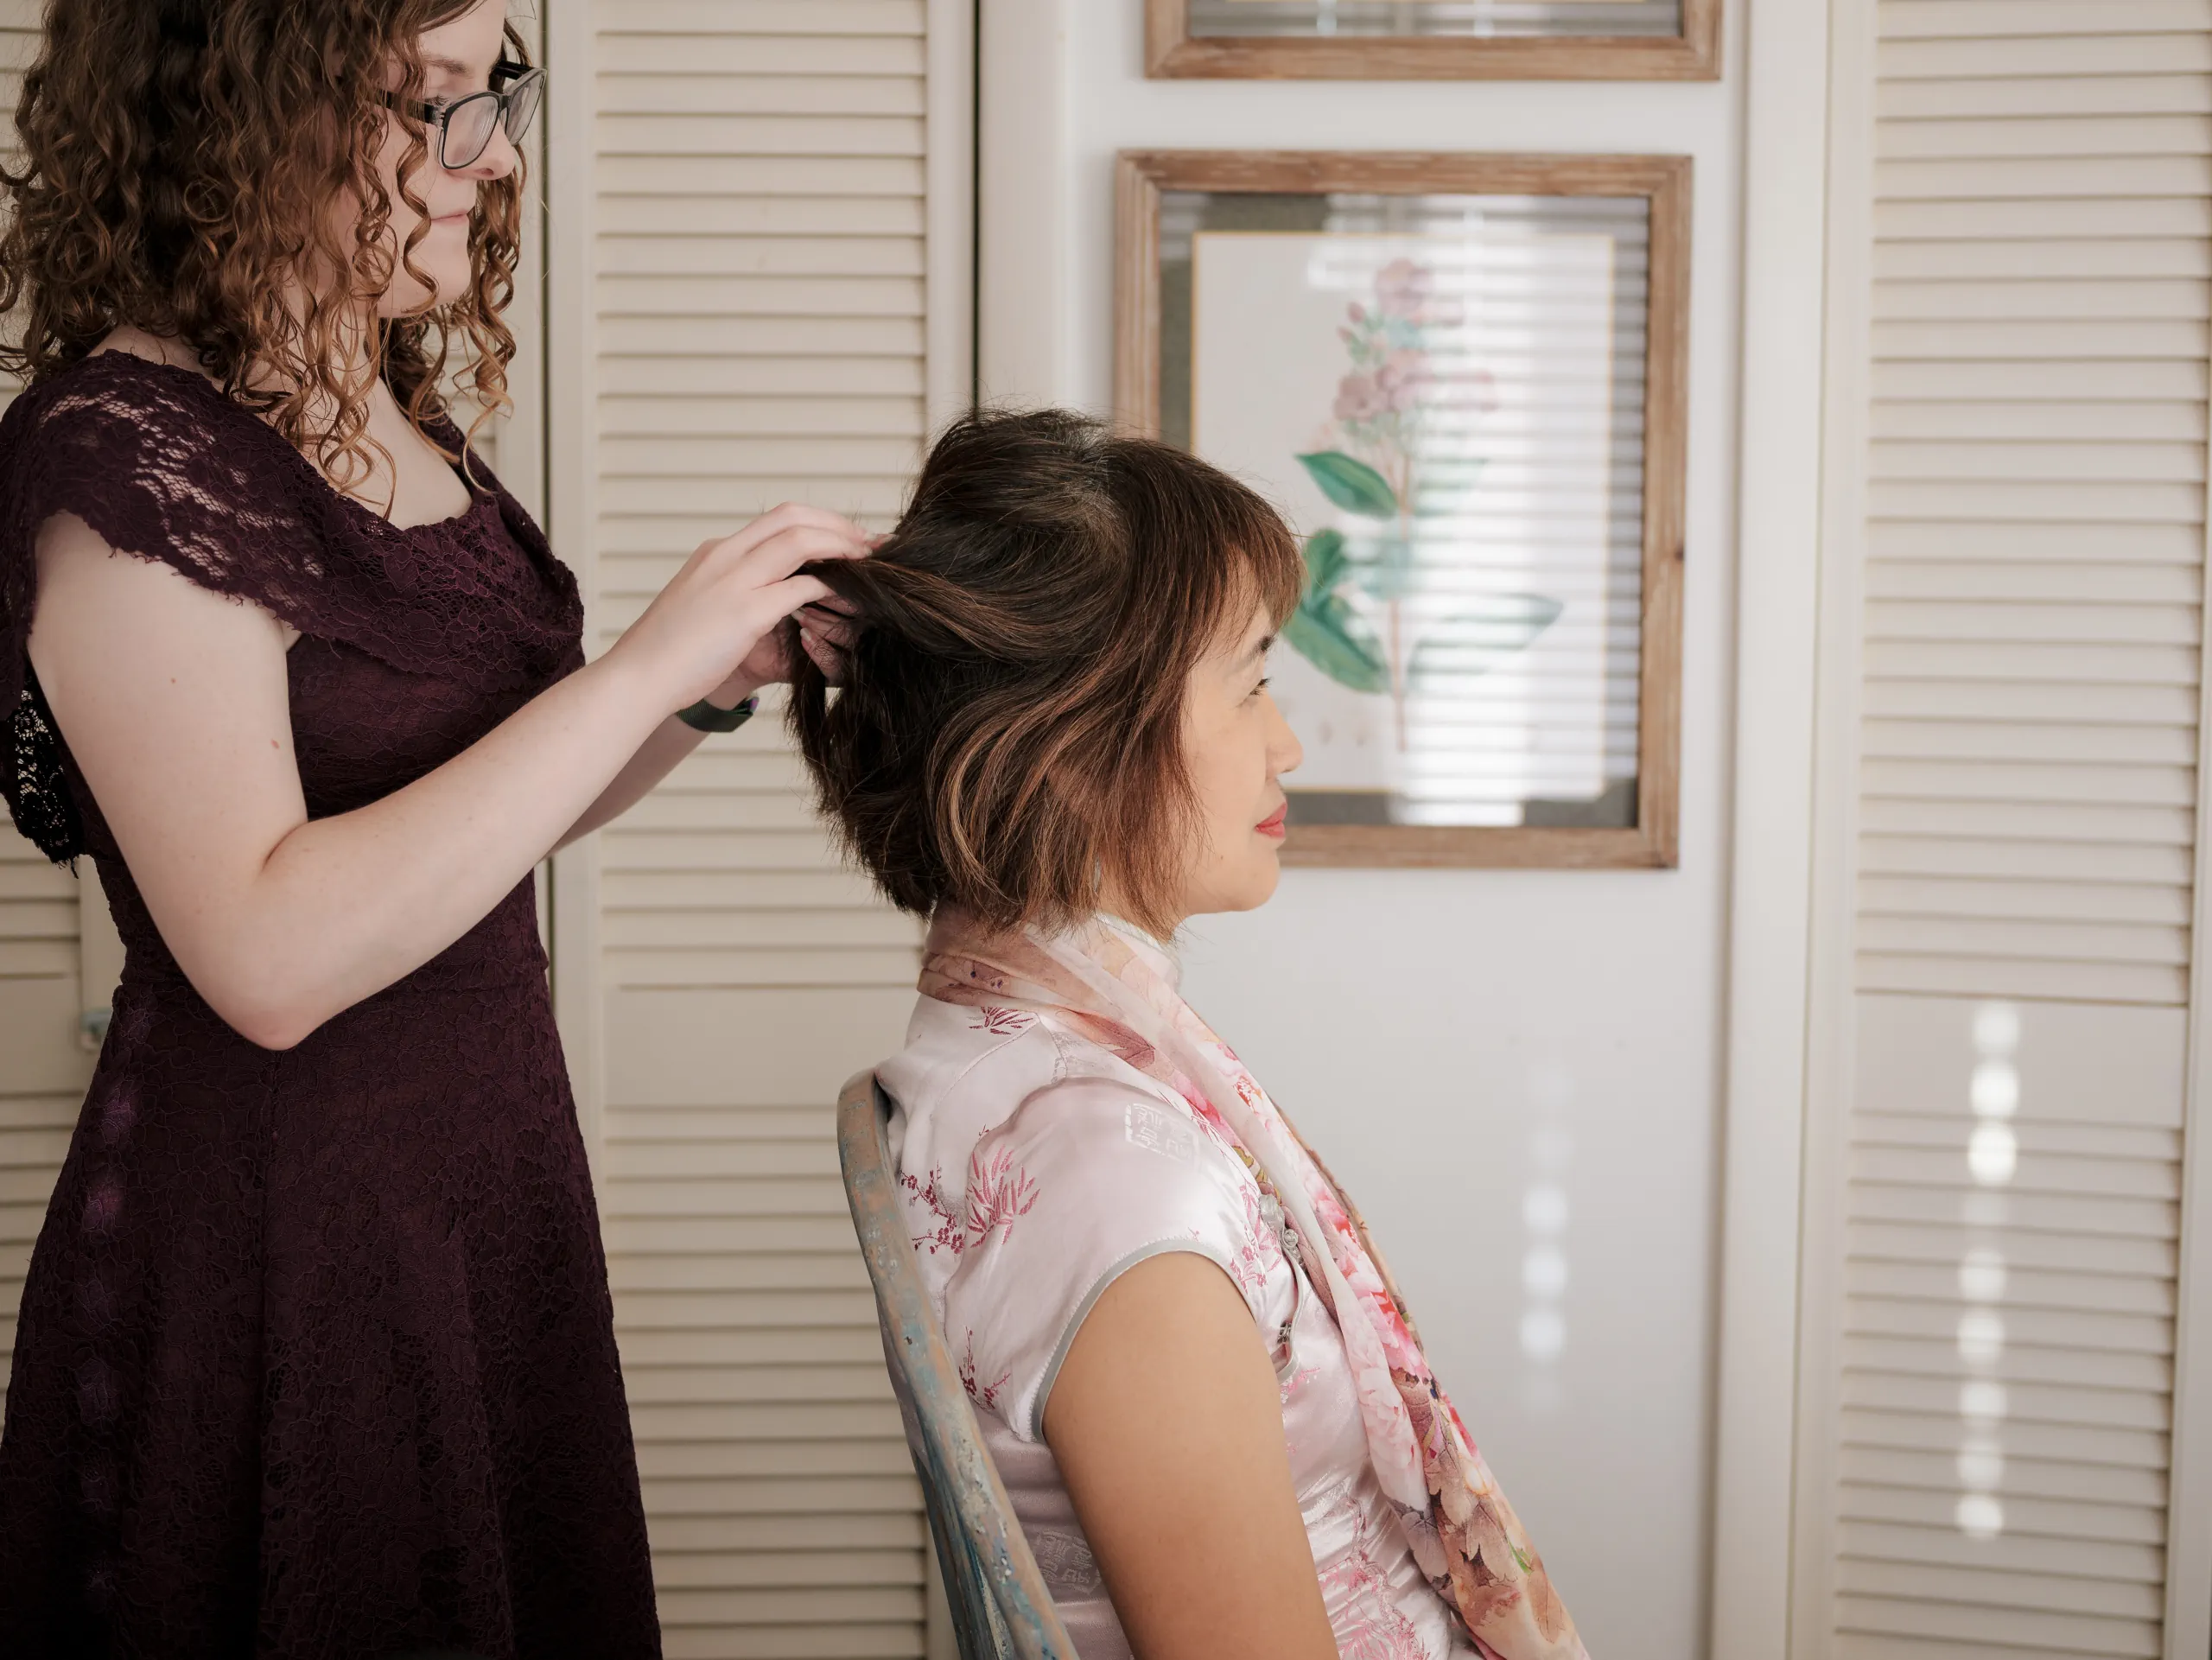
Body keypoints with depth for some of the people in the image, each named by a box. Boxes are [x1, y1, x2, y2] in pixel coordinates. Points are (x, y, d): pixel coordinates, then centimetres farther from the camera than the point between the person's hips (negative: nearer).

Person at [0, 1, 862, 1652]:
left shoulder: (391, 416, 6)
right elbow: (270, 954, -27)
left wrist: (718, 681, -2)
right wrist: (642, 669, -25)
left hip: (485, 1172, 8)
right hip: (272, 1230, -8)